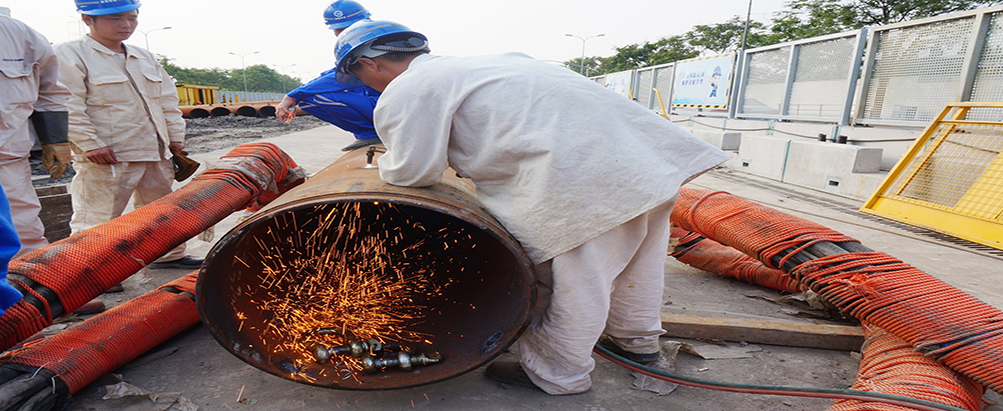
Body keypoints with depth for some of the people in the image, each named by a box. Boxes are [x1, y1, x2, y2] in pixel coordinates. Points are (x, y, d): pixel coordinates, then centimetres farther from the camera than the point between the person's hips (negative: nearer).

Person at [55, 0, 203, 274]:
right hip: (107, 156, -7)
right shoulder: (69, 55, -5)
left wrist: (175, 136, 13)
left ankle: (168, 255, 30)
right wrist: (90, 143, -17)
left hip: (156, 152, 7)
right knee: (98, 216, -2)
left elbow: (167, 100, 19)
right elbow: (68, 106, -12)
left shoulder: (144, 57, 16)